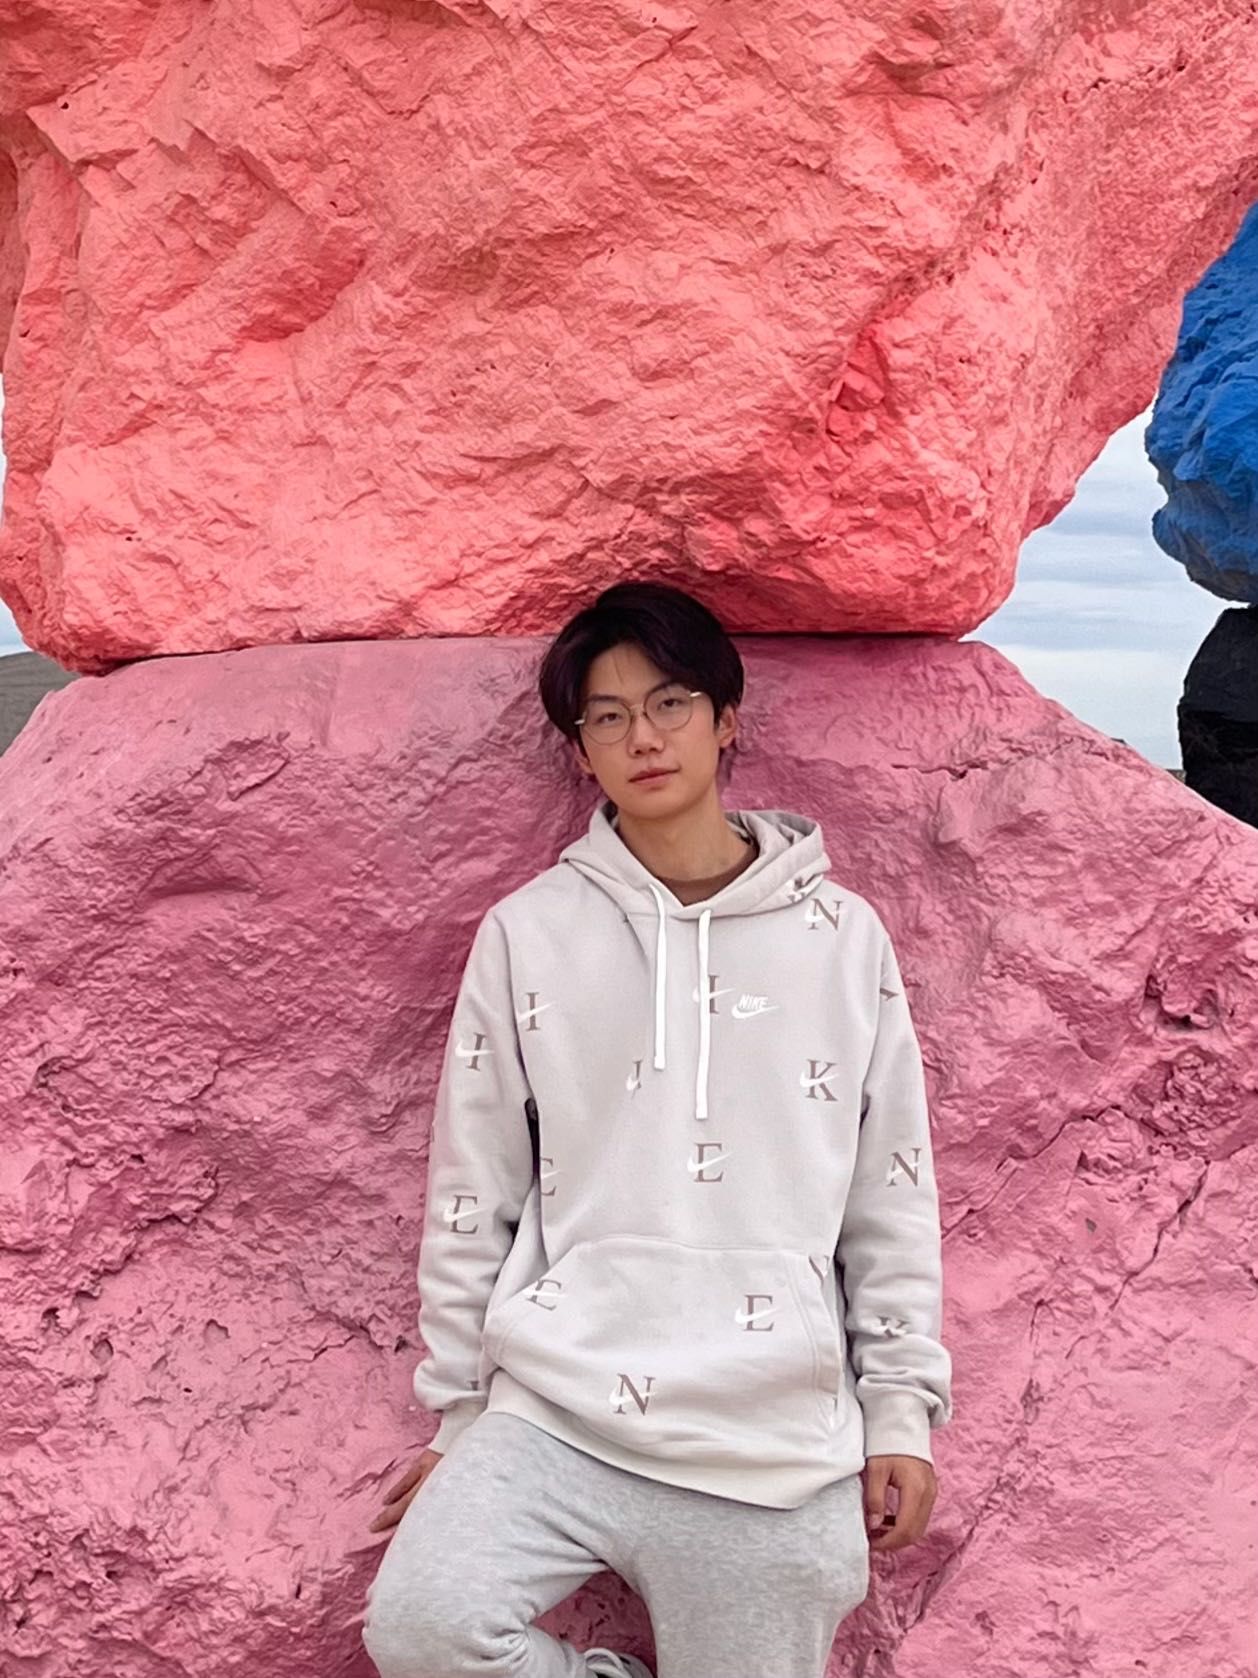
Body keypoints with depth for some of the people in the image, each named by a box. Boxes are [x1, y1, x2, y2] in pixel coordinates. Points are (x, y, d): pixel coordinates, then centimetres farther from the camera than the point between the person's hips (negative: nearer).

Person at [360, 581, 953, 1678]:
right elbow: (471, 1198, 7)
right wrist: (456, 1417, 9)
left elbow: (893, 1197, 8)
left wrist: (902, 1414, 6)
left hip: (782, 1442, 1)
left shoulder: (843, 935, 5)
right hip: (556, 1411, 0)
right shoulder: (527, 934, 4)